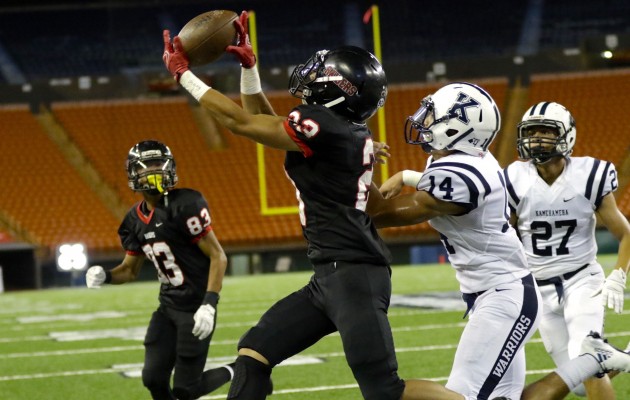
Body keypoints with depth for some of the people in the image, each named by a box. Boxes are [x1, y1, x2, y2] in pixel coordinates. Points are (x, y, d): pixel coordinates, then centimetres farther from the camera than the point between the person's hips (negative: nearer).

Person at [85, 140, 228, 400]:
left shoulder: (185, 206, -17)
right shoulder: (136, 220, 6)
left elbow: (218, 257, -17)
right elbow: (131, 270, 17)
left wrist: (209, 304, -25)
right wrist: (105, 276, -5)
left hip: (195, 307, -7)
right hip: (168, 306, 7)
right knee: (154, 379, 1)